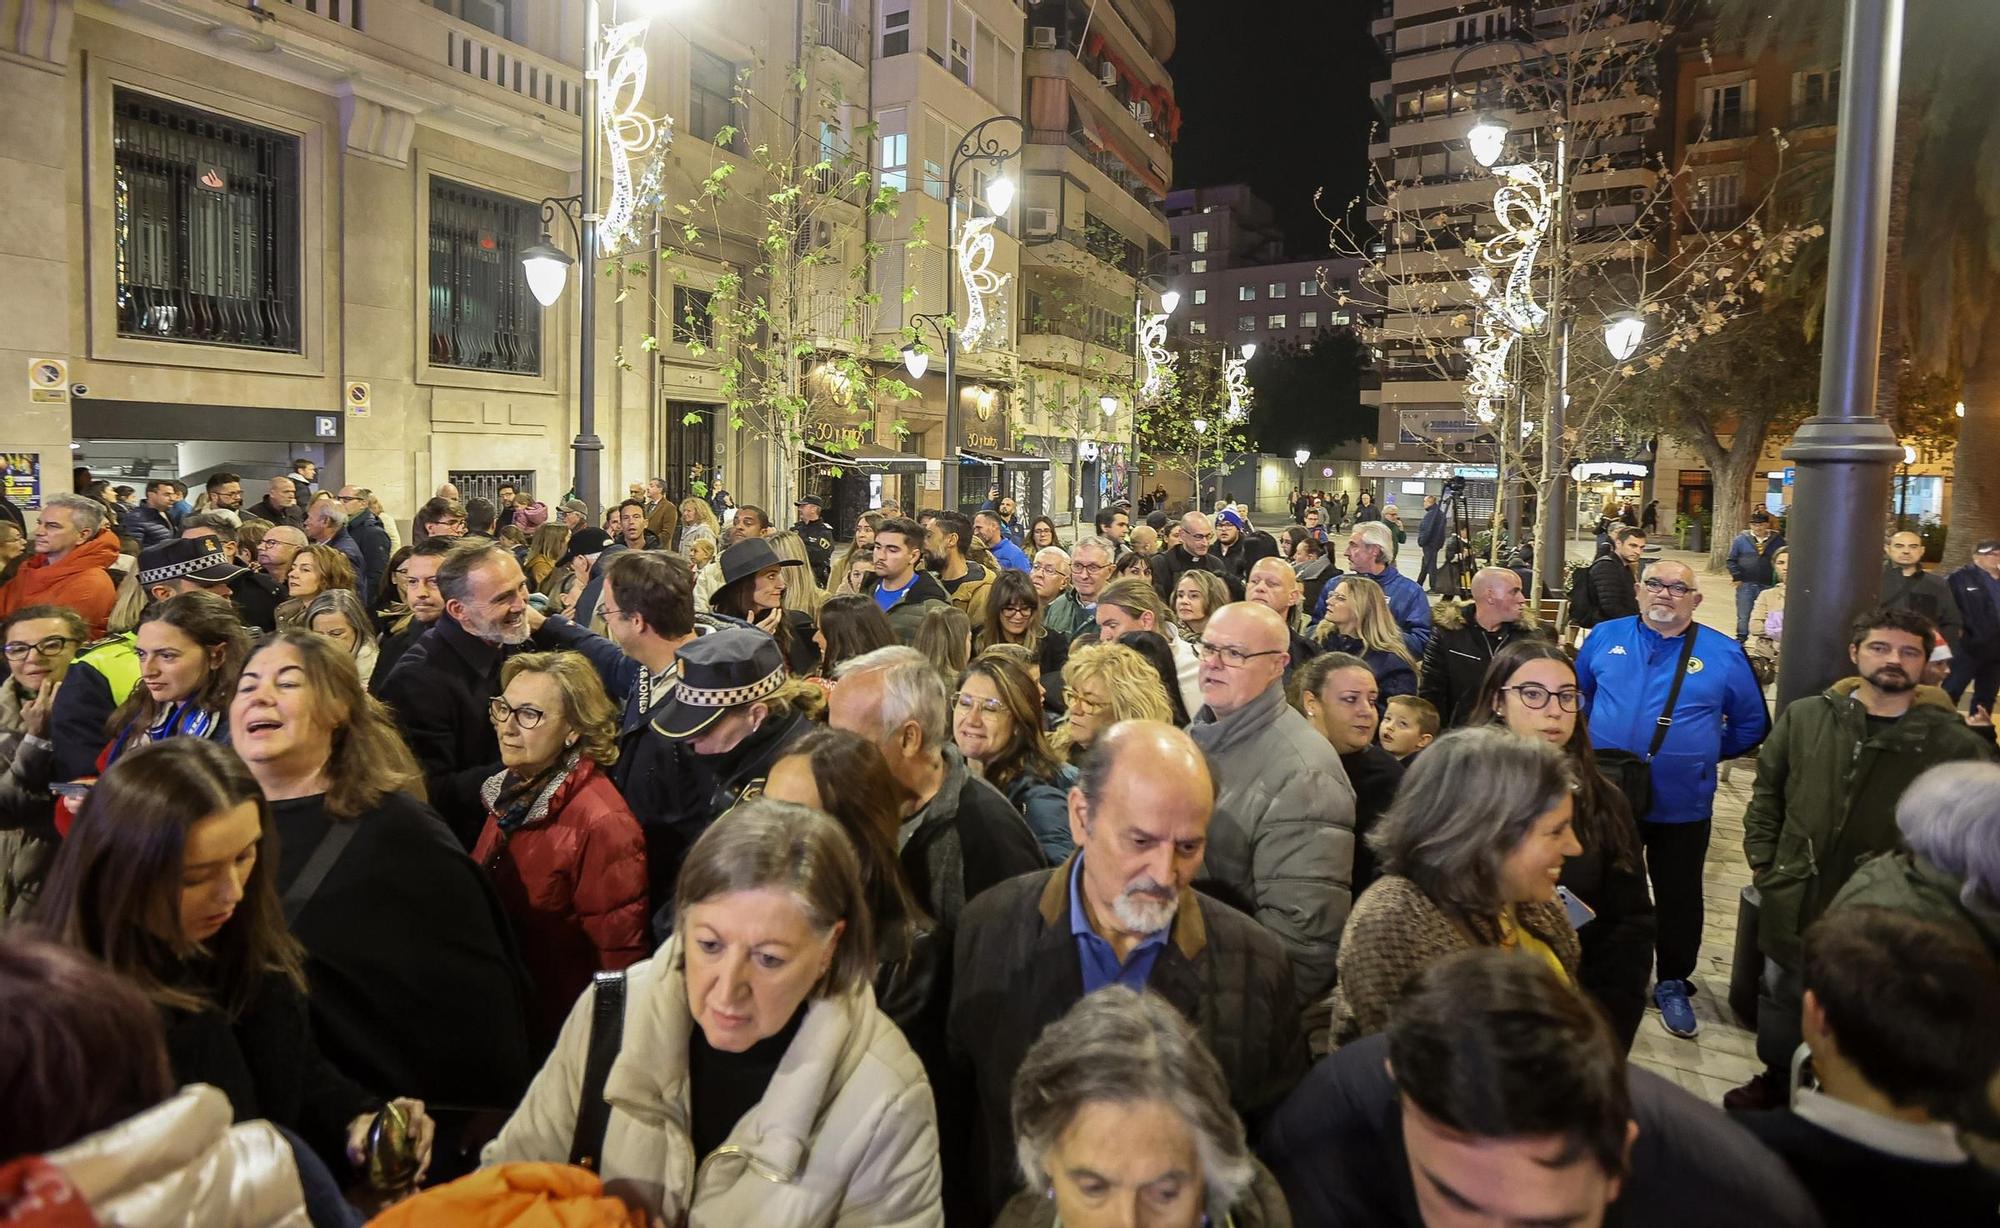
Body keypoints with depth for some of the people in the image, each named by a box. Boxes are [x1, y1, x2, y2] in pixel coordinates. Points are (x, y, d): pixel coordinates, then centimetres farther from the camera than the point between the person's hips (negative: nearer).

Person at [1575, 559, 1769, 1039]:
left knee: (1679, 899, 12)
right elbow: (1576, 691, 17)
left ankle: (1673, 985, 30)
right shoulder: (1606, 637, 0)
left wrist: (1704, 751, 2)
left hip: (1682, 805, -1)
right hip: (1605, 797, 1)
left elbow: (1752, 724, 7)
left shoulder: (1724, 654, -3)